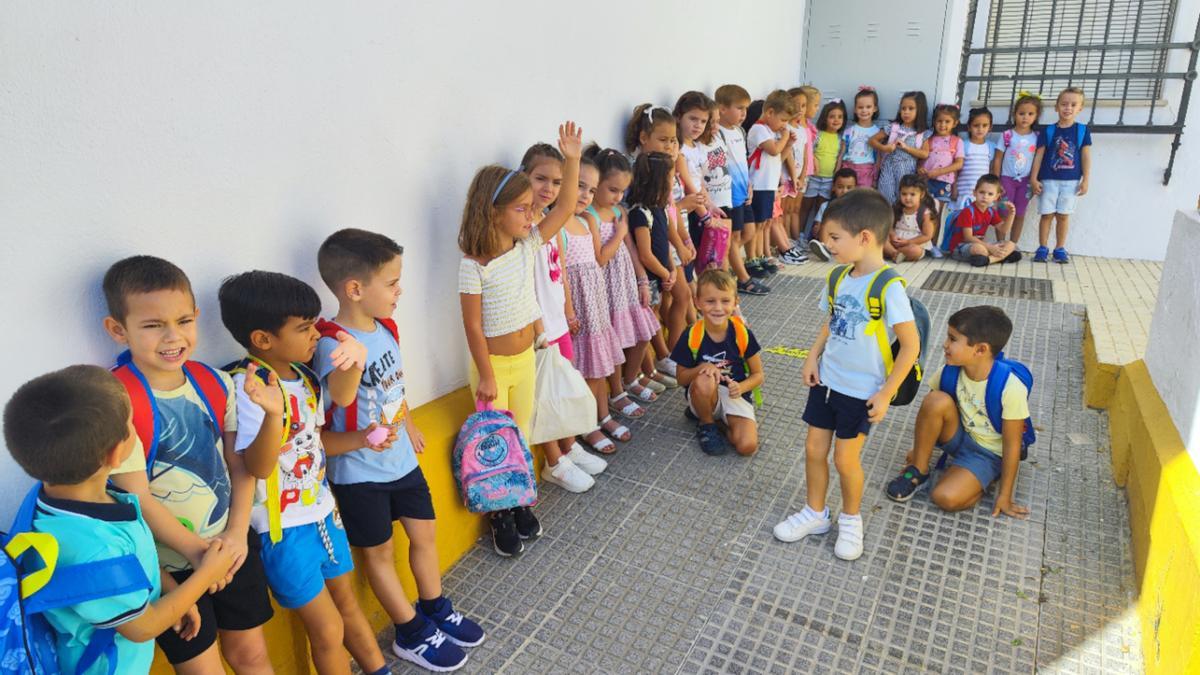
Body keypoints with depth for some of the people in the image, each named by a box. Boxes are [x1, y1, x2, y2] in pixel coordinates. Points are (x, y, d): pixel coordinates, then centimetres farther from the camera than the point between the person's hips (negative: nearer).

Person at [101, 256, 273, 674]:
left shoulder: (216, 383, -4)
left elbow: (240, 464, 1)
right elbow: (136, 496, -17)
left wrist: (237, 533, -9)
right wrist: (196, 549, -16)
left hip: (233, 545, 4)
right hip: (169, 563, -4)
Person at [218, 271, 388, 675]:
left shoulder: (304, 375, 0)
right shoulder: (246, 387, -23)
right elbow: (256, 467, -32)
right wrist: (272, 413, -50)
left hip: (322, 512, 8)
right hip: (283, 529, -8)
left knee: (346, 600, 24)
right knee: (328, 630, 7)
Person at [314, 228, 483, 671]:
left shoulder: (386, 327, -2)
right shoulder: (331, 344, -25)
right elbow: (340, 395, -46)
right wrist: (352, 361, -66)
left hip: (401, 459, 7)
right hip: (360, 473, -7)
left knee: (425, 534, 19)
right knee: (379, 552, 13)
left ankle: (435, 610, 41)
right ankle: (412, 633, 30)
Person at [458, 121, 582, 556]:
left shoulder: (528, 245, -5)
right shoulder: (474, 266, -22)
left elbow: (565, 207, -6)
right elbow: (473, 325, -18)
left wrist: (571, 159, -15)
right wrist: (486, 376, -14)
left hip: (526, 358, 6)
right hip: (494, 364, -6)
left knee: (521, 435, 19)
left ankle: (519, 504, 37)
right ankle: (500, 517, 27)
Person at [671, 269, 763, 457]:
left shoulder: (742, 333, -11)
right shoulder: (692, 336, -13)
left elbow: (758, 375, -1)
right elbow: (682, 378, -4)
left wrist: (741, 387, -22)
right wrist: (702, 368, -25)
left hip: (735, 396, 0)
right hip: (705, 396, 0)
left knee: (747, 446, -23)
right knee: (704, 381, -37)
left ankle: (724, 421, 10)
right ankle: (707, 424, -5)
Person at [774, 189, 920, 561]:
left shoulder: (888, 286, -22)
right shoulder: (839, 277, -1)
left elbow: (911, 345, -19)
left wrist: (886, 394, -17)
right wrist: (813, 356, 1)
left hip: (861, 391, -6)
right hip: (826, 380, 6)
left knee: (845, 458, 4)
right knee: (814, 449, 12)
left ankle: (851, 519, 30)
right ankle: (815, 513, 32)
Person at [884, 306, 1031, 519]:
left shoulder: (1010, 388, -26)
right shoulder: (952, 370, -13)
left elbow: (1012, 445, -19)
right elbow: (933, 410, 1)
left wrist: (1004, 496, -13)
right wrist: (920, 447, 5)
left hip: (986, 453, -5)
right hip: (958, 436, 5)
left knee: (945, 498, -30)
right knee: (937, 400, -28)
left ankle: (979, 485, 5)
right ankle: (918, 470, -10)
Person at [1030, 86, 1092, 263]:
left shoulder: (1083, 130, 3)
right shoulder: (1048, 131, 1)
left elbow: (1086, 156, 3)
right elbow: (1039, 155, 2)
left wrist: (1085, 180, -1)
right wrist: (1034, 179, -3)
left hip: (1071, 181, 1)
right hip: (1049, 180, 0)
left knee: (1063, 215, 6)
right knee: (1047, 214, 1)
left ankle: (1060, 249, 13)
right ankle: (1042, 248, 9)